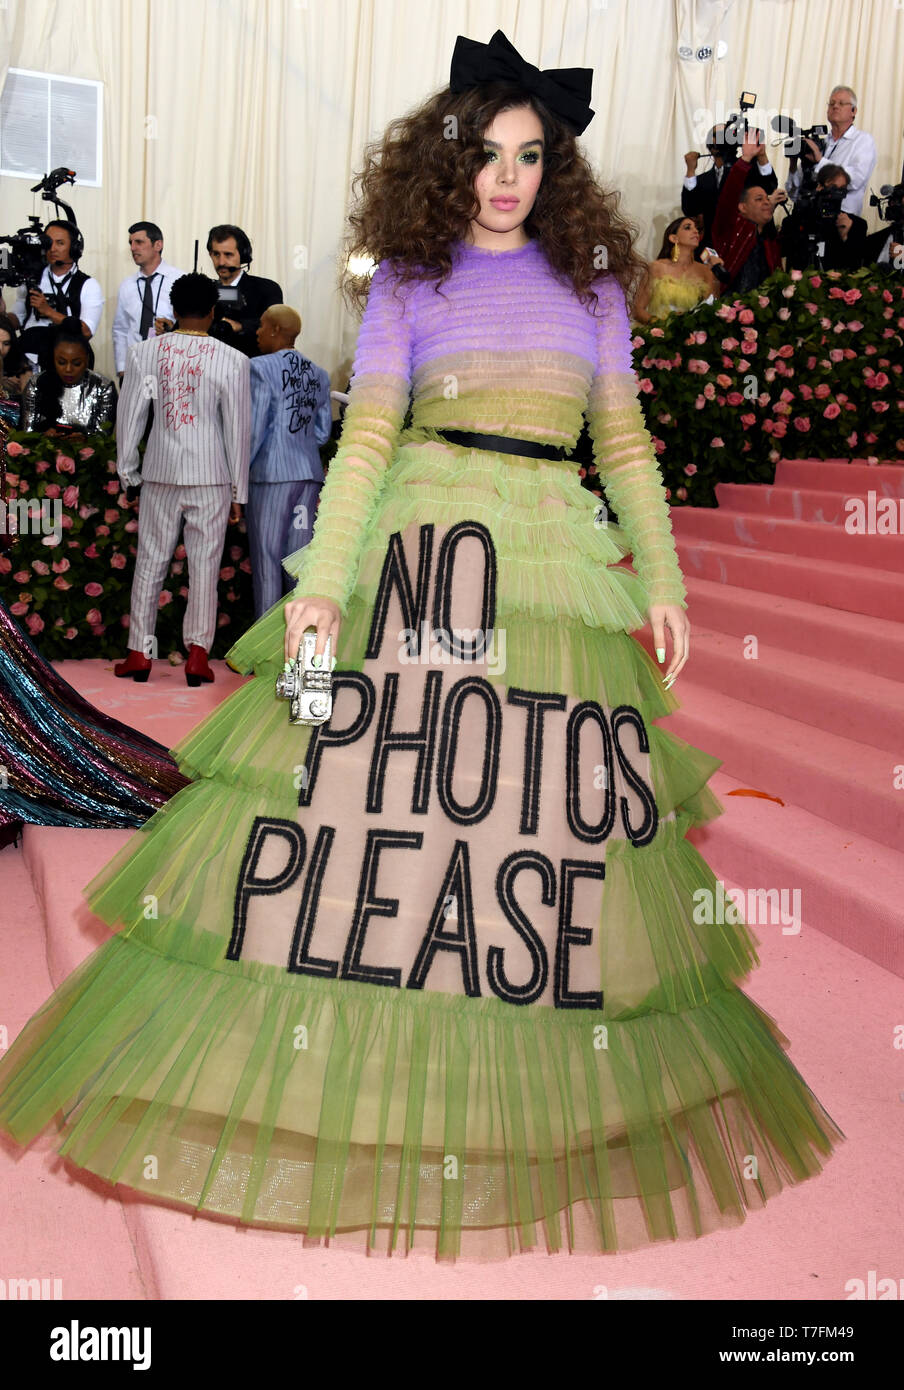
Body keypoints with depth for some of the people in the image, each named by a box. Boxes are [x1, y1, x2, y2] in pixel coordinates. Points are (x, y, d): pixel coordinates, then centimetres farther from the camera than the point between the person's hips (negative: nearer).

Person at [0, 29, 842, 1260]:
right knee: (363, 776, -6)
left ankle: (545, 1096, 20)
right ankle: (329, 1073, 9)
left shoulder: (592, 280, 17)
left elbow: (626, 442, 13)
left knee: (548, 803, 3)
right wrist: (322, 583, -11)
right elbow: (366, 434, 0)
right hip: (416, 549, -2)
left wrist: (664, 583, 4)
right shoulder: (409, 274, 11)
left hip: (554, 562, 2)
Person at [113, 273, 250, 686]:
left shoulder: (144, 352, 0)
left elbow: (129, 415, 3)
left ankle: (139, 653, 13)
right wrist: (238, 490, 4)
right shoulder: (232, 360, -5)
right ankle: (198, 653, 3)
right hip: (211, 474, -2)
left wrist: (127, 470, 14)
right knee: (205, 564, 4)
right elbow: (237, 429, -3)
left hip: (160, 471, 2)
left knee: (150, 561, 10)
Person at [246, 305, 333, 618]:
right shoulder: (318, 374, 11)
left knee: (267, 558, 0)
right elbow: (323, 430, 12)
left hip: (270, 473, -6)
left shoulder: (262, 367, -7)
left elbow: (254, 428, -10)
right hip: (309, 474, 6)